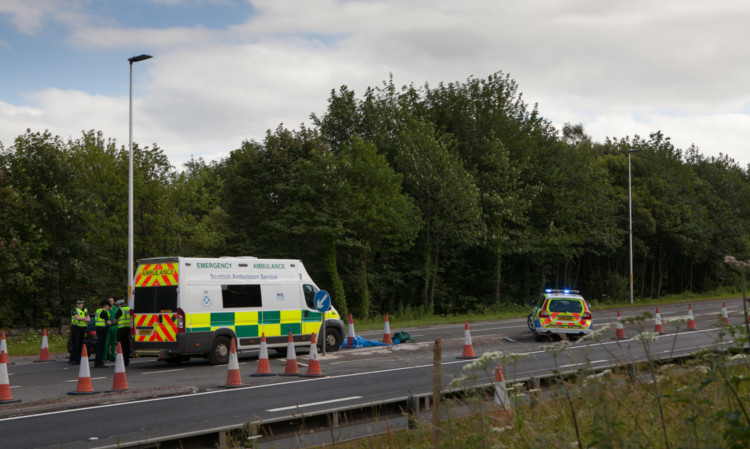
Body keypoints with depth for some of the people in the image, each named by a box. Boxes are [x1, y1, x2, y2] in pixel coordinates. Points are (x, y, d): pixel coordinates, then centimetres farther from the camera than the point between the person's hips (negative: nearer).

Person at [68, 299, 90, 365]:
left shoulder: (85, 310, 13)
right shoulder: (75, 310, -4)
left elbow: (88, 319, 5)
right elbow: (77, 317, -19)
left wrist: (81, 319, -12)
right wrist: (85, 318, -5)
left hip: (83, 328, 6)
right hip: (76, 328, -6)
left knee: (81, 344, 5)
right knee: (75, 344, -12)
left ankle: (78, 359, 10)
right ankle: (72, 359, -12)